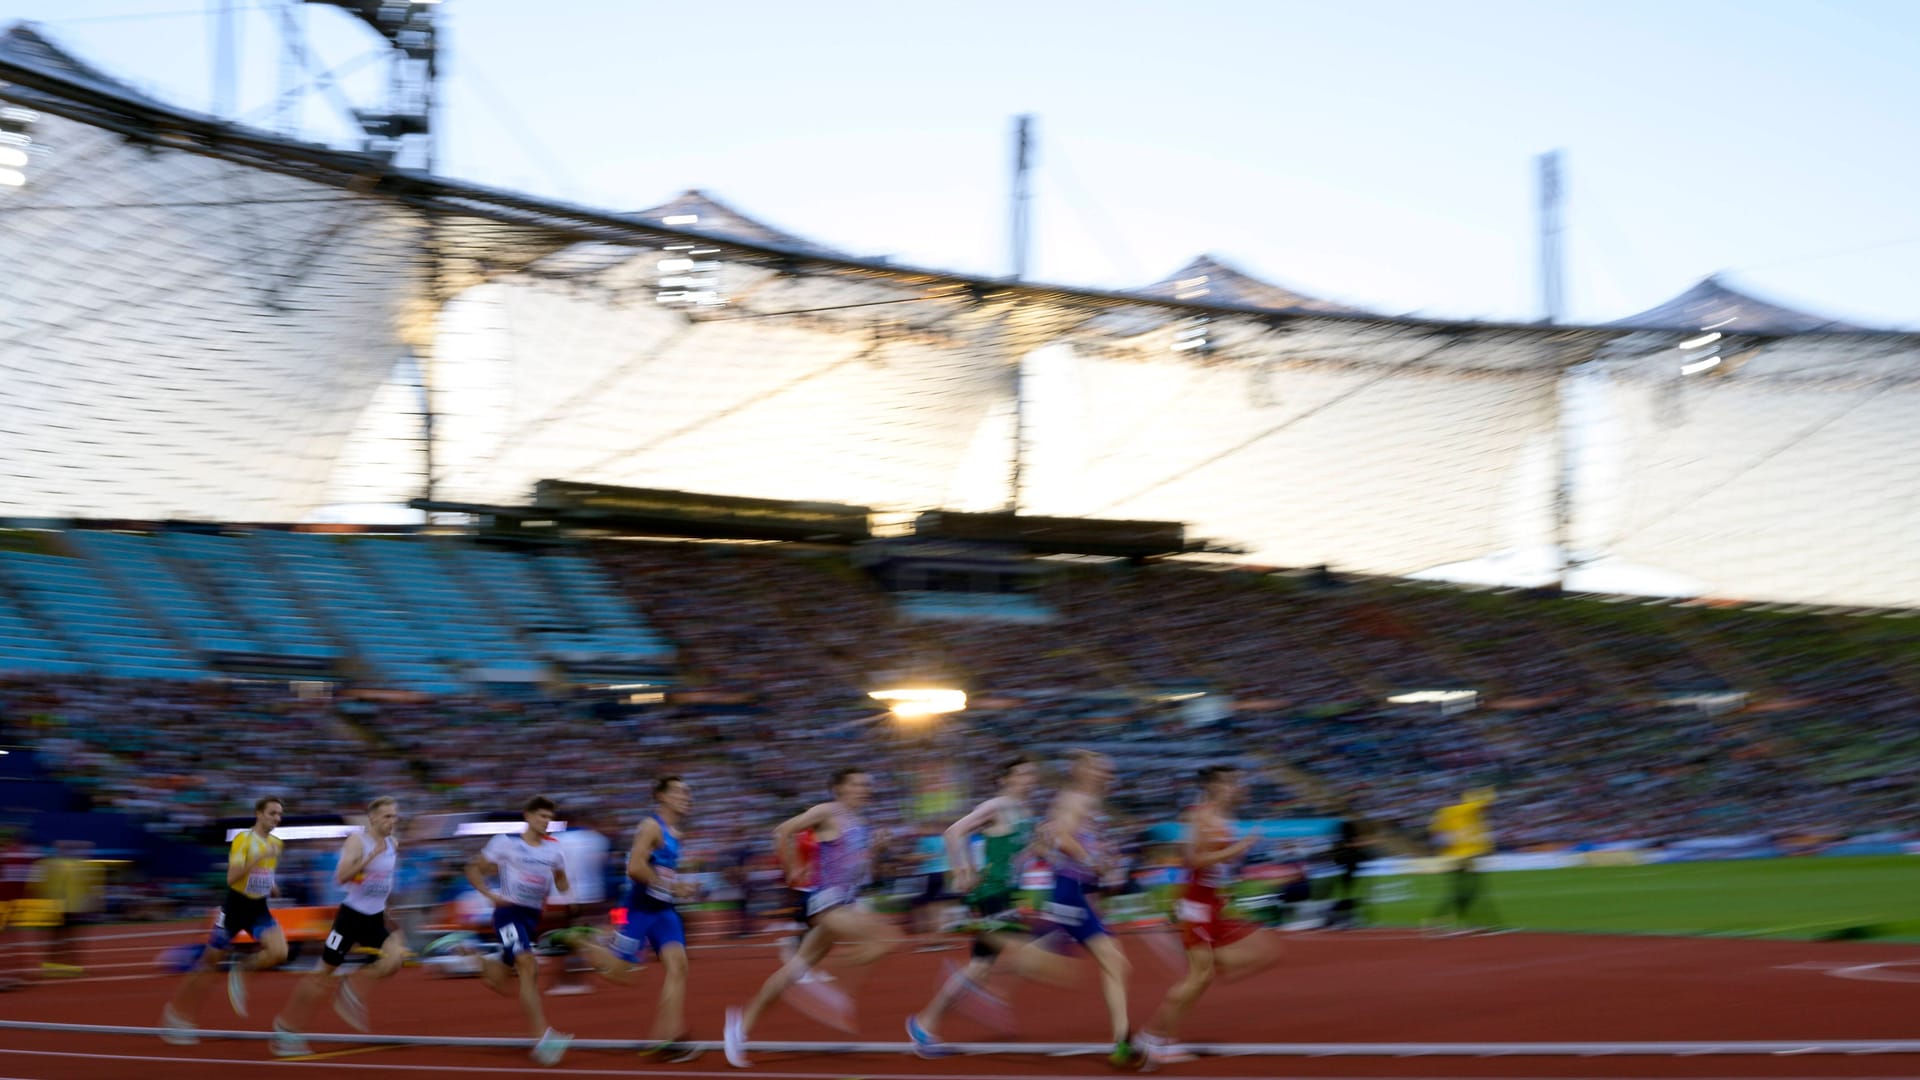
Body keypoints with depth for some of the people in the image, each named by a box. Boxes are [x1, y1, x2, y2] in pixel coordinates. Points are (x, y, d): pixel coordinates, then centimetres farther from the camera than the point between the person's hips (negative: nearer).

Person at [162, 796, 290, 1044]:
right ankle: (175, 1012, 21)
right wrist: (259, 858, -34)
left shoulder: (276, 844, 5)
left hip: (259, 908, 5)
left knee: (279, 952, -21)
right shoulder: (243, 839, -15)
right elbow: (232, 877, -26)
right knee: (208, 963, 4)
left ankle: (240, 972, 6)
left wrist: (271, 887, 6)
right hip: (235, 906, -5)